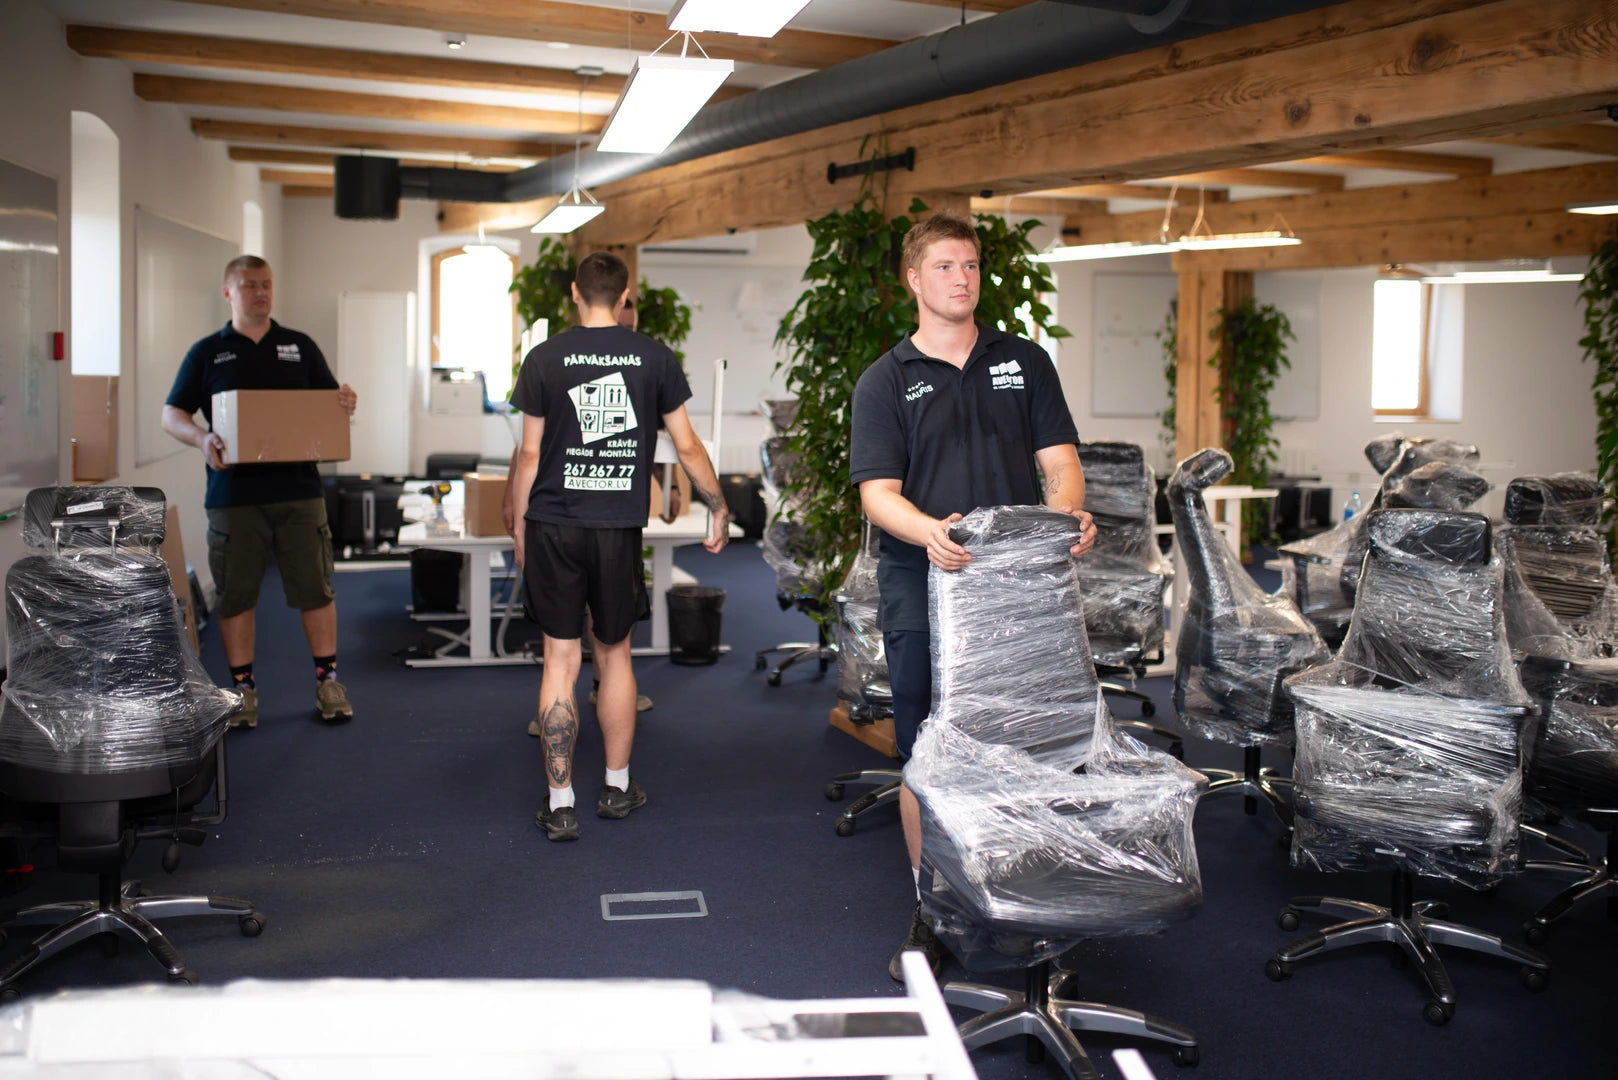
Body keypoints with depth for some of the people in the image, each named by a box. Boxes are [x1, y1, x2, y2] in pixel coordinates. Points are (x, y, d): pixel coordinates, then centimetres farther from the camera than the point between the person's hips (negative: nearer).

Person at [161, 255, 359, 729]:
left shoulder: (300, 347, 13)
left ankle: (328, 682, 14)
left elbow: (331, 404, 14)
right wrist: (202, 438, -16)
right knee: (235, 595, 4)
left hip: (298, 490, 1)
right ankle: (242, 690, 17)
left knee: (315, 589, 3)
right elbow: (171, 414, 5)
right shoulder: (207, 352, 8)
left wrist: (347, 404, -10)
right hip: (233, 493, -1)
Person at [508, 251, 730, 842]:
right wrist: (720, 509, 17)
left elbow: (530, 455, 1)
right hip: (619, 527, 1)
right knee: (614, 654, 15)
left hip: (554, 526, -1)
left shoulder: (545, 358, 0)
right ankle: (617, 787, 26)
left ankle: (560, 804, 7)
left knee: (560, 660, 4)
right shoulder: (655, 357, 2)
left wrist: (519, 528, 12)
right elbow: (687, 446, 5)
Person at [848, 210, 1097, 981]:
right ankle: (931, 912, 19)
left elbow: (1059, 460, 7)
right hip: (925, 592, -1)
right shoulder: (885, 382, 5)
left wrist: (1067, 513, -16)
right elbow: (877, 492, -5)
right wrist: (928, 531, -26)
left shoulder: (1024, 362, 13)